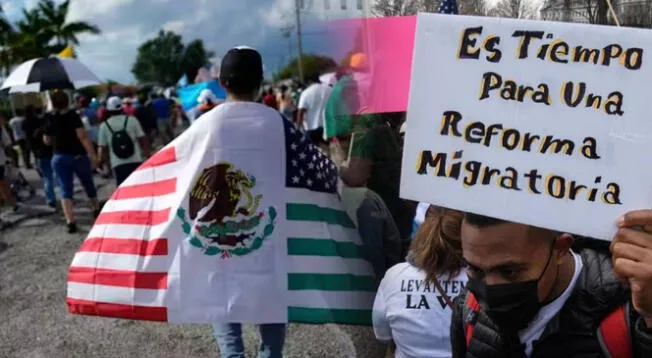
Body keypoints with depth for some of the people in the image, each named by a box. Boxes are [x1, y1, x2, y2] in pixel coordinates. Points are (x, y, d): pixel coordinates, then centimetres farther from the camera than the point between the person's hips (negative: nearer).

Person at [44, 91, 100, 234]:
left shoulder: (49, 119, 1)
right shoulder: (73, 115, -10)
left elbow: (47, 141, 10)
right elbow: (82, 136, -21)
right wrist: (93, 155, -24)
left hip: (59, 157, 2)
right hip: (78, 155, -2)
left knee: (65, 190, 1)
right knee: (88, 184, 18)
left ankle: (70, 221, -11)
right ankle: (97, 209, 37)